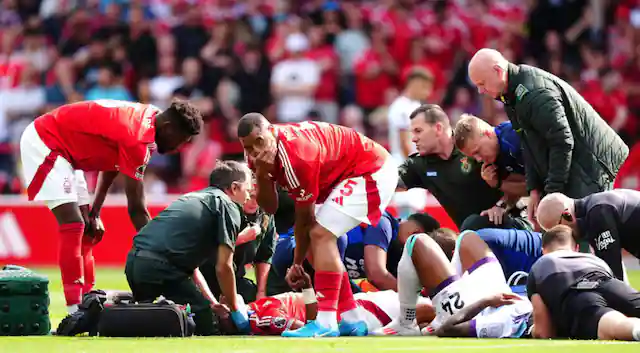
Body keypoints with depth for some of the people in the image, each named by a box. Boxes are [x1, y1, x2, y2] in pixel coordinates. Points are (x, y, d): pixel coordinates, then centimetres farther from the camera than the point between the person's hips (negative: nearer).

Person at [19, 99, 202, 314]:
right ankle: (75, 310, -20)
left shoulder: (148, 118, 1)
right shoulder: (137, 137, -26)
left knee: (87, 230, 9)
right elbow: (136, 208, -21)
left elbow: (112, 164, 16)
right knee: (73, 227, -17)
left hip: (63, 149, 10)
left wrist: (94, 213, 13)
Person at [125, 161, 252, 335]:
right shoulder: (228, 206, 5)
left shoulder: (193, 198, 31)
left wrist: (213, 303, 28)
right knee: (204, 327, -2)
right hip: (160, 267, -8)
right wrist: (235, 310, 11)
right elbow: (223, 267, -2)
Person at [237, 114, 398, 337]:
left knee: (321, 235, -19)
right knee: (318, 239, 7)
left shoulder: (295, 155, -30)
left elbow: (305, 219, -18)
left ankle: (326, 323, -24)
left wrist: (297, 264, -6)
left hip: (372, 171, -10)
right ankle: (351, 320, 13)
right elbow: (270, 208, -1)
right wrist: (262, 176, -20)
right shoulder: (259, 155, -4)